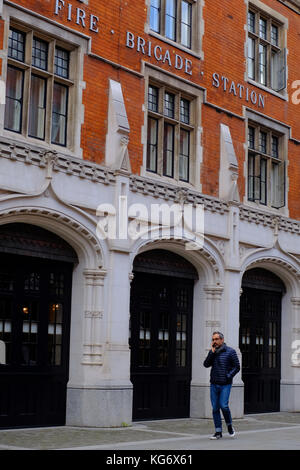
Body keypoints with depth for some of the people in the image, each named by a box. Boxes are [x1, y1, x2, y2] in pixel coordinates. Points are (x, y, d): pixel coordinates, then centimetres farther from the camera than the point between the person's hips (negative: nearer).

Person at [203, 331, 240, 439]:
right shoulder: (212, 352, 9)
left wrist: (228, 376, -11)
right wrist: (212, 352, -10)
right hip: (214, 384, 4)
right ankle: (218, 432, 11)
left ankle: (229, 426, 11)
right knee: (215, 408, 3)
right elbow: (206, 364, -3)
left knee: (223, 406, -15)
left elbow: (237, 367, -1)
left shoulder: (230, 351, -2)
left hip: (225, 384, -4)